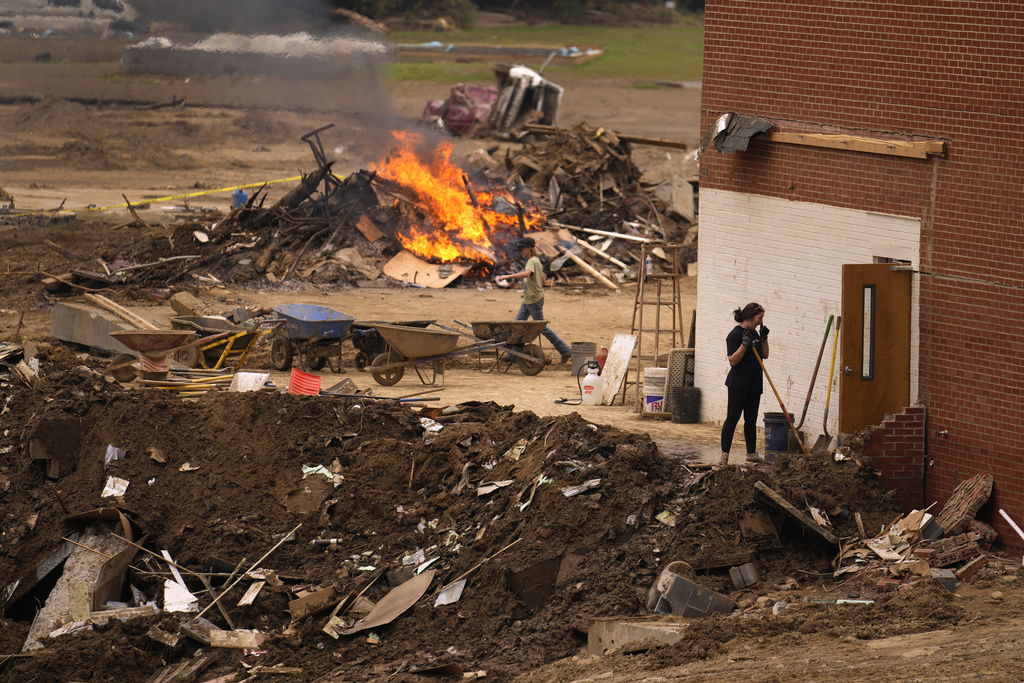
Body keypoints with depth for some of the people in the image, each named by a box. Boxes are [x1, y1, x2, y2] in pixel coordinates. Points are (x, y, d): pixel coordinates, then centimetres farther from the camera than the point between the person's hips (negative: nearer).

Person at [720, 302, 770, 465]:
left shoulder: (754, 333, 13)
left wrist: (764, 338, 6)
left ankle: (751, 453, 18)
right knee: (732, 418, -7)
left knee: (751, 420, 11)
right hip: (738, 384, -8)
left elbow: (764, 355, 20)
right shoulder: (735, 335, -12)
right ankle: (724, 455, -6)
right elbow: (733, 361, -18)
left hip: (754, 385, 8)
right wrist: (745, 344, -26)